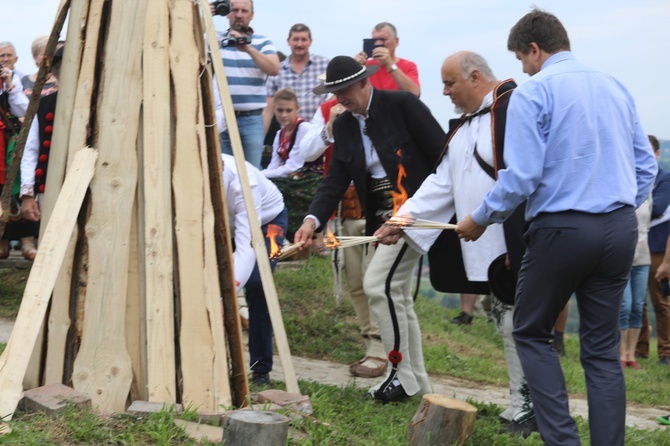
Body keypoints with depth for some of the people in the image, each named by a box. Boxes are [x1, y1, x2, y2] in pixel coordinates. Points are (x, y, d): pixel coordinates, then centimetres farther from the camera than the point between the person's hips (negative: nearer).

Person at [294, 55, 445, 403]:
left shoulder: (402, 104, -10)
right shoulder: (343, 126, 8)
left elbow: (442, 152, -11)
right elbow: (335, 180, 2)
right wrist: (313, 220, -14)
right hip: (382, 217, 8)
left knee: (378, 283, -17)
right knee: (396, 293, 11)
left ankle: (402, 373, -6)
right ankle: (416, 380, 23)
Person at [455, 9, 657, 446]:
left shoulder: (533, 92, -8)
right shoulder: (615, 87, 11)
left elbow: (521, 176, -14)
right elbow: (646, 166, 12)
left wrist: (480, 220, -1)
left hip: (561, 230, -5)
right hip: (620, 230, 6)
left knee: (532, 334, 11)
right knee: (602, 346, 12)